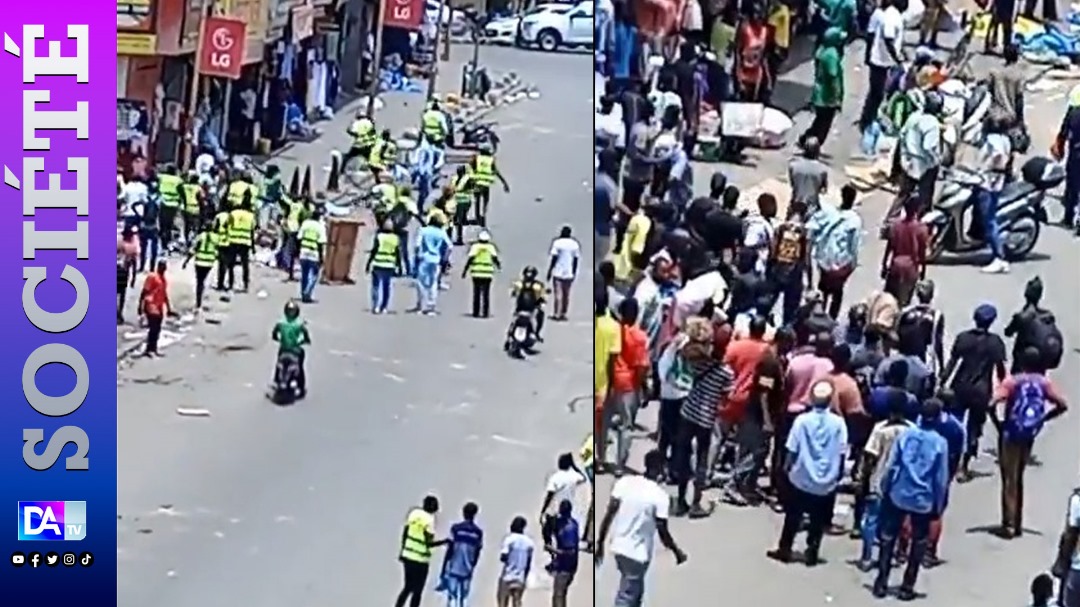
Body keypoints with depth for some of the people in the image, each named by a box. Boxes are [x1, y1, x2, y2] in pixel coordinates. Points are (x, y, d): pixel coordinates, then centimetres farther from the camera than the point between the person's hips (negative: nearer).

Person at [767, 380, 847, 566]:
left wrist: (787, 467, 10)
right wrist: (839, 474, 9)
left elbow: (792, 450, -6)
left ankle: (784, 550, 19)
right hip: (826, 482, 0)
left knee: (793, 517, 14)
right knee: (818, 521, 13)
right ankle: (811, 553, 16)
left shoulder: (802, 420, -10)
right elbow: (841, 453, -4)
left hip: (801, 478, 0)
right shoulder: (838, 423, -9)